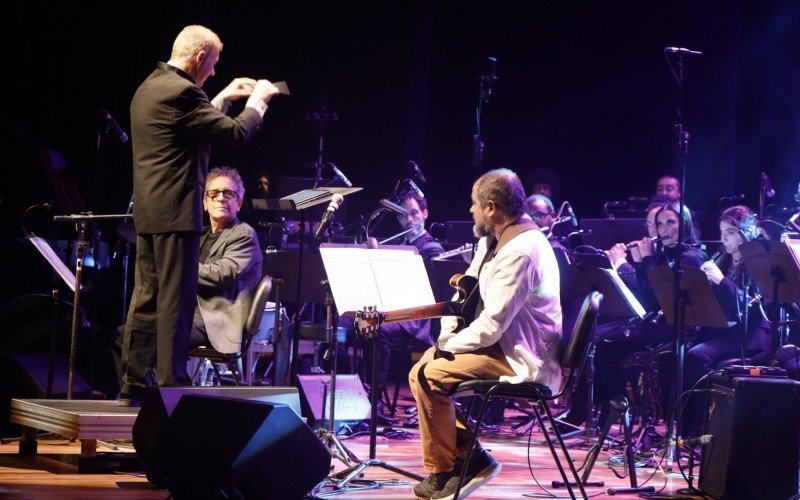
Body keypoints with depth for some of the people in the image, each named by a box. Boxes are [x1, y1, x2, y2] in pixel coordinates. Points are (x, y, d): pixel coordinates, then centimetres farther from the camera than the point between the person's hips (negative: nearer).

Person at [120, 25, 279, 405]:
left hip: (147, 212, 10)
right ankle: (171, 386, -2)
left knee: (146, 299, 11)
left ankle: (132, 385, 13)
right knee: (175, 301, -5)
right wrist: (258, 101, 1)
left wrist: (223, 99, 28)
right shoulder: (182, 92, -15)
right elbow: (235, 133, -14)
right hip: (176, 213, -10)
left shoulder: (148, 89, 15)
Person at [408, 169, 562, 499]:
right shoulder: (494, 240, 10)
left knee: (429, 375, -18)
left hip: (525, 361, -11)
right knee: (421, 367, 9)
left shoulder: (519, 251, -24)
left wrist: (448, 345, -11)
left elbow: (490, 326, -26)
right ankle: (470, 457, 9)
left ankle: (441, 471, -3)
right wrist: (448, 331, 0)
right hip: (507, 345, 11)